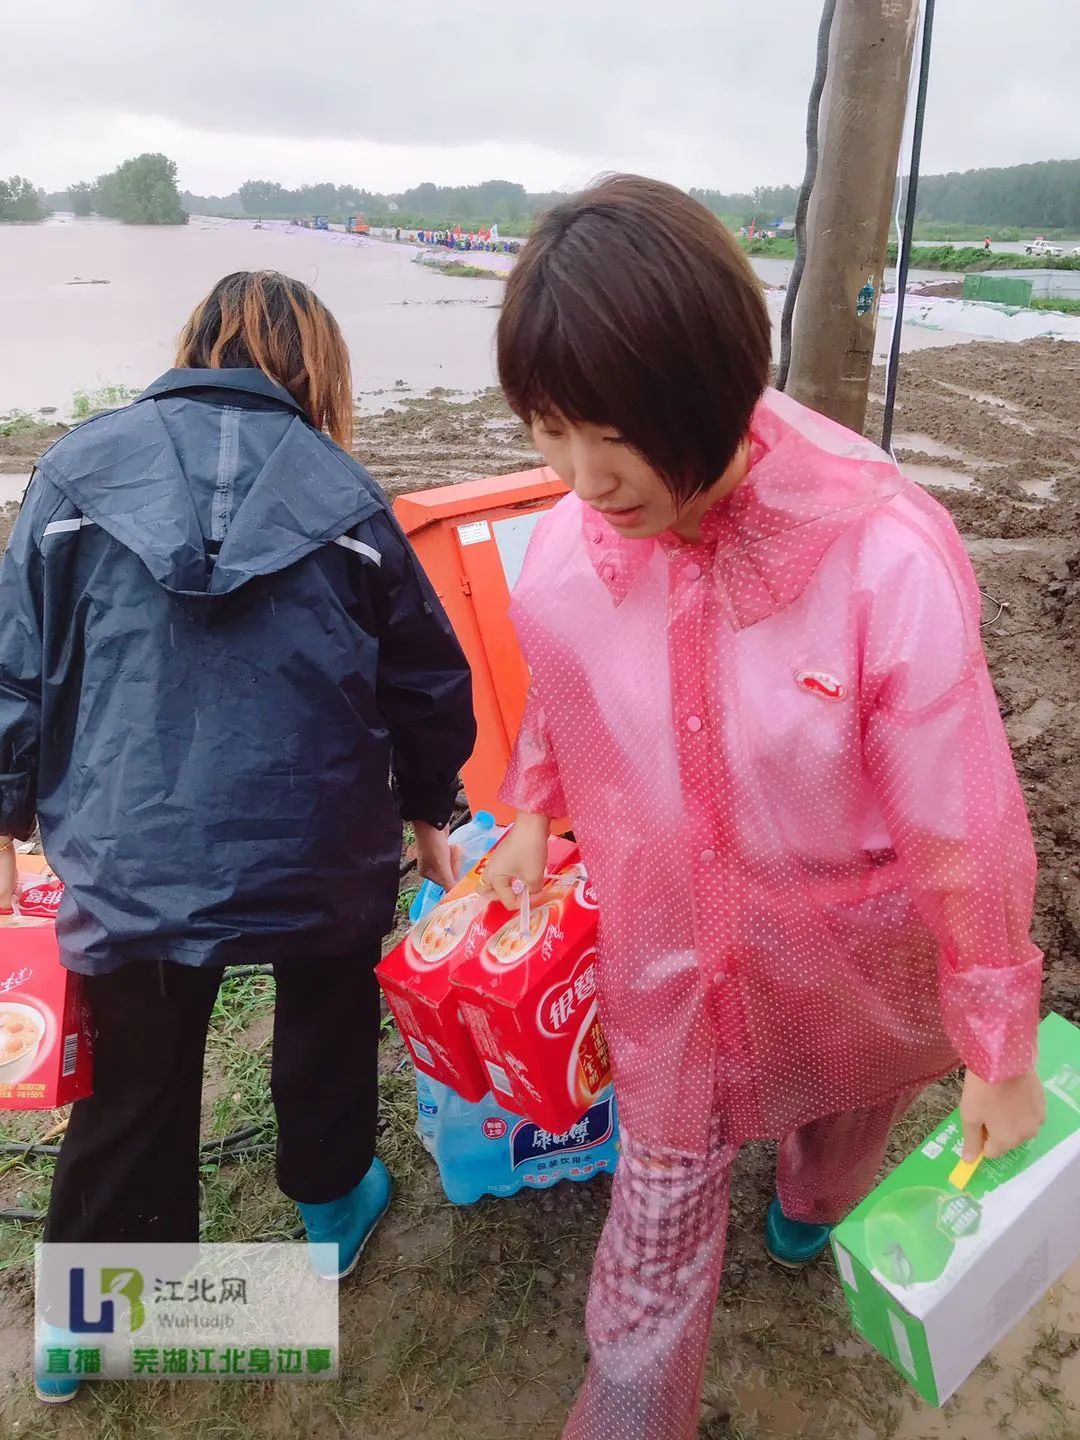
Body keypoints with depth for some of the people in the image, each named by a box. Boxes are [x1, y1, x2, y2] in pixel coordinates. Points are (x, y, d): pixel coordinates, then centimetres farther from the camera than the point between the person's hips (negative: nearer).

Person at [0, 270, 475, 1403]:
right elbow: (429, 680, 4)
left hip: (132, 863, 1)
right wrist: (427, 811, 19)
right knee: (326, 1026, 26)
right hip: (322, 857, 0)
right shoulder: (347, 499, -2)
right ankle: (332, 1207, 50)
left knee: (131, 1081, 21)